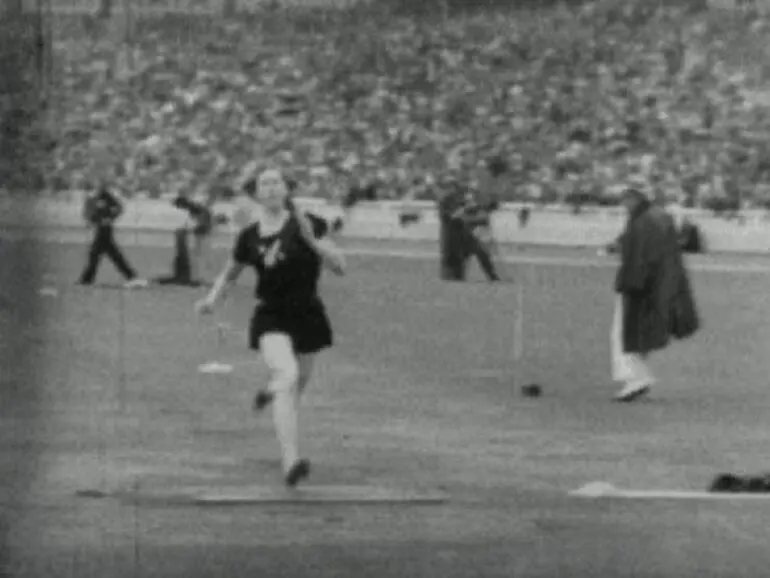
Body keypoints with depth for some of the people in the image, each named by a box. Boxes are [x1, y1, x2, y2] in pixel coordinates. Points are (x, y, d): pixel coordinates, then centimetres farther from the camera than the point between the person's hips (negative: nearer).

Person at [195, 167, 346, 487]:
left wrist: (312, 240, -22)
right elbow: (229, 273, 19)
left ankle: (271, 392, 59)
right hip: (271, 317, -1)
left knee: (295, 387, 17)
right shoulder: (249, 236, 2)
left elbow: (339, 266, -8)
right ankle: (291, 463, -33)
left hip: (307, 314, 1)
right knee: (287, 376, -26)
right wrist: (212, 297, 1)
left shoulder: (306, 224, -5)